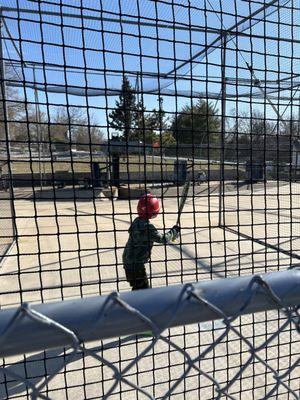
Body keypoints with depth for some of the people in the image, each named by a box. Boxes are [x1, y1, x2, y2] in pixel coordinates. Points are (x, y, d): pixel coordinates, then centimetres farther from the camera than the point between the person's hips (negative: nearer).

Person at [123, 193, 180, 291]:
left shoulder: (137, 221, 3)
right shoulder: (147, 227, -24)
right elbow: (163, 239, -20)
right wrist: (174, 230, -4)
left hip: (129, 261, 9)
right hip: (135, 264, -9)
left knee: (138, 287, 22)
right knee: (143, 287, -2)